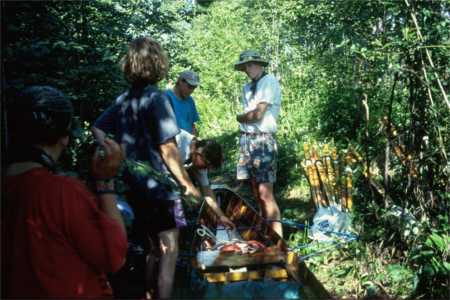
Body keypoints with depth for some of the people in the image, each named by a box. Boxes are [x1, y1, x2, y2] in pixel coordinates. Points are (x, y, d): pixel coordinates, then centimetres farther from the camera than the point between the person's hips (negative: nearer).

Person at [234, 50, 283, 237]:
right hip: (246, 140, 8)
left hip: (262, 140, -8)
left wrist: (240, 117, 4)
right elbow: (249, 115, 13)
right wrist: (245, 118, -7)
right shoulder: (247, 88, 18)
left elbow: (257, 115, -13)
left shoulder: (269, 81, -6)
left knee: (265, 193, -12)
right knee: (255, 192, 11)